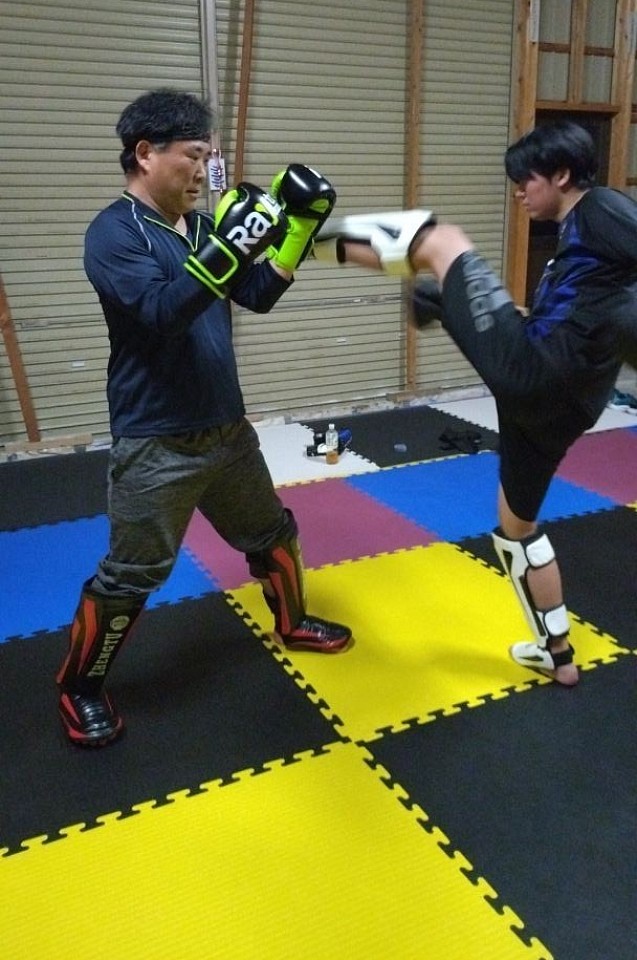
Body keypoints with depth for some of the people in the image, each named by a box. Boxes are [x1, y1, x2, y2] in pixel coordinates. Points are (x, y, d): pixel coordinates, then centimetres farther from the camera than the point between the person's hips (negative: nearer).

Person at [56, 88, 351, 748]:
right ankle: (78, 687, 23)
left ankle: (292, 624, 46)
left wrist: (299, 226, 0)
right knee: (132, 574, 0)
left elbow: (259, 295, 10)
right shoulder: (114, 233, -13)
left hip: (226, 427, 8)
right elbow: (161, 312, -27)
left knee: (271, 534, 21)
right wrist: (225, 247, -36)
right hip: (156, 442, -7)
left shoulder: (199, 224, 10)